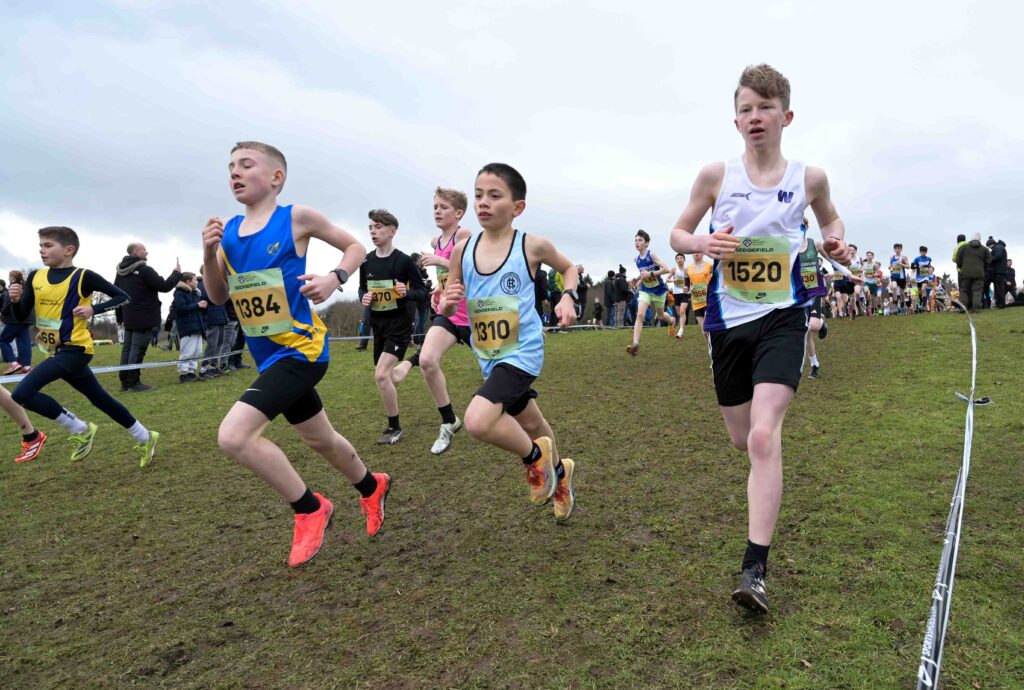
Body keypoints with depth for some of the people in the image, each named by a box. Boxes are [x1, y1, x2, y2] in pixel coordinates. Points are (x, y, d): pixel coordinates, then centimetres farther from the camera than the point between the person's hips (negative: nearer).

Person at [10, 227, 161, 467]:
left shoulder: (84, 277, -11)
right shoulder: (35, 277, 7)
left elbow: (122, 296, -8)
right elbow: (21, 315, 8)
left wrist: (93, 309, -19)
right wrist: (16, 300, -13)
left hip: (74, 349, -7)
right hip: (58, 351, 7)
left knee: (21, 394, -18)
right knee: (100, 398, 13)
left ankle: (80, 430, -1)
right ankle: (145, 438, 25)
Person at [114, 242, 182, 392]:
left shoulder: (120, 271, 14)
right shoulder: (144, 270, -13)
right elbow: (164, 286, -13)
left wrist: (121, 316, 21)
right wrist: (177, 273, 1)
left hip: (128, 318, 8)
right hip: (144, 318, -8)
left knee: (127, 348, 10)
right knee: (137, 349, -7)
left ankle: (125, 382, 14)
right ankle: (133, 383, -6)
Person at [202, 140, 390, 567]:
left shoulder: (297, 218, -8)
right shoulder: (229, 230, 8)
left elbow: (355, 248, 3)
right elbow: (218, 297, 10)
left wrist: (334, 279, -16)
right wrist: (209, 252, -6)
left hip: (300, 347, -7)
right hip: (268, 355, 7)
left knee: (234, 436, -21)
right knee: (320, 440, 21)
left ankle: (309, 509, 0)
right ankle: (372, 488, 48)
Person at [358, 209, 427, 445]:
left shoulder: (404, 261, -12)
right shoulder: (366, 261, 3)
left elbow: (422, 290, -6)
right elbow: (362, 288, 17)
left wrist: (407, 293, -26)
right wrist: (364, 298, -5)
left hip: (399, 324, -6)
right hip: (378, 325, 6)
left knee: (382, 375, -17)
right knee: (382, 376, 13)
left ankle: (395, 428, -1)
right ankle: (392, 424, 32)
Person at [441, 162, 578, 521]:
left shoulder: (532, 246, -11)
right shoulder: (462, 250, -3)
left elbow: (569, 268, 9)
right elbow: (446, 309, 6)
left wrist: (567, 298, -9)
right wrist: (447, 302, -17)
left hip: (523, 353, -5)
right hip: (489, 358, 5)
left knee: (478, 421, -26)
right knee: (531, 424, 23)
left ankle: (535, 456, 3)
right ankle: (559, 472, 52)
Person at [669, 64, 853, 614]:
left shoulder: (808, 177, 0)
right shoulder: (716, 175, -2)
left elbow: (830, 219, 20)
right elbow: (678, 233, 5)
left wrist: (836, 242, -3)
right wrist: (704, 243, -17)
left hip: (781, 318, -1)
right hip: (727, 320, 2)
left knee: (764, 437, -17)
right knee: (742, 441, 12)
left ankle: (755, 569, -12)